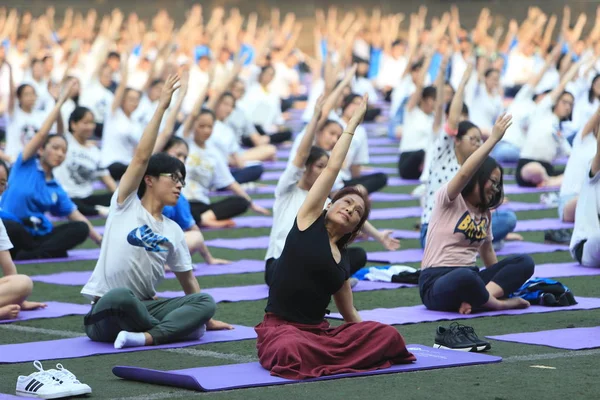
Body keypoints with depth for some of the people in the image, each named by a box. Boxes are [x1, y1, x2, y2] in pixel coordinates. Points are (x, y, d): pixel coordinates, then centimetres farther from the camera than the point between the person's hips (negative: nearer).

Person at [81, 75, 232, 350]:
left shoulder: (173, 231, 14)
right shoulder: (125, 204, 0)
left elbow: (188, 280, 21)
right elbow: (141, 157, -11)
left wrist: (205, 318, 16)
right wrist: (161, 106, -12)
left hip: (145, 308, 5)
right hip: (106, 313, -5)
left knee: (206, 301, -16)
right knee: (121, 296, -42)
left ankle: (147, 336, -35)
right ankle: (176, 327, -15)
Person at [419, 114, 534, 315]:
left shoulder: (484, 213, 18)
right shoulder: (449, 201, -5)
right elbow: (464, 173, -24)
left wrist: (502, 279, 19)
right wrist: (493, 138, -26)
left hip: (469, 276, 8)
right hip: (437, 282, -8)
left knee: (524, 262, -11)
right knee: (465, 277, -44)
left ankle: (475, 299, -29)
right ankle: (497, 302, -15)